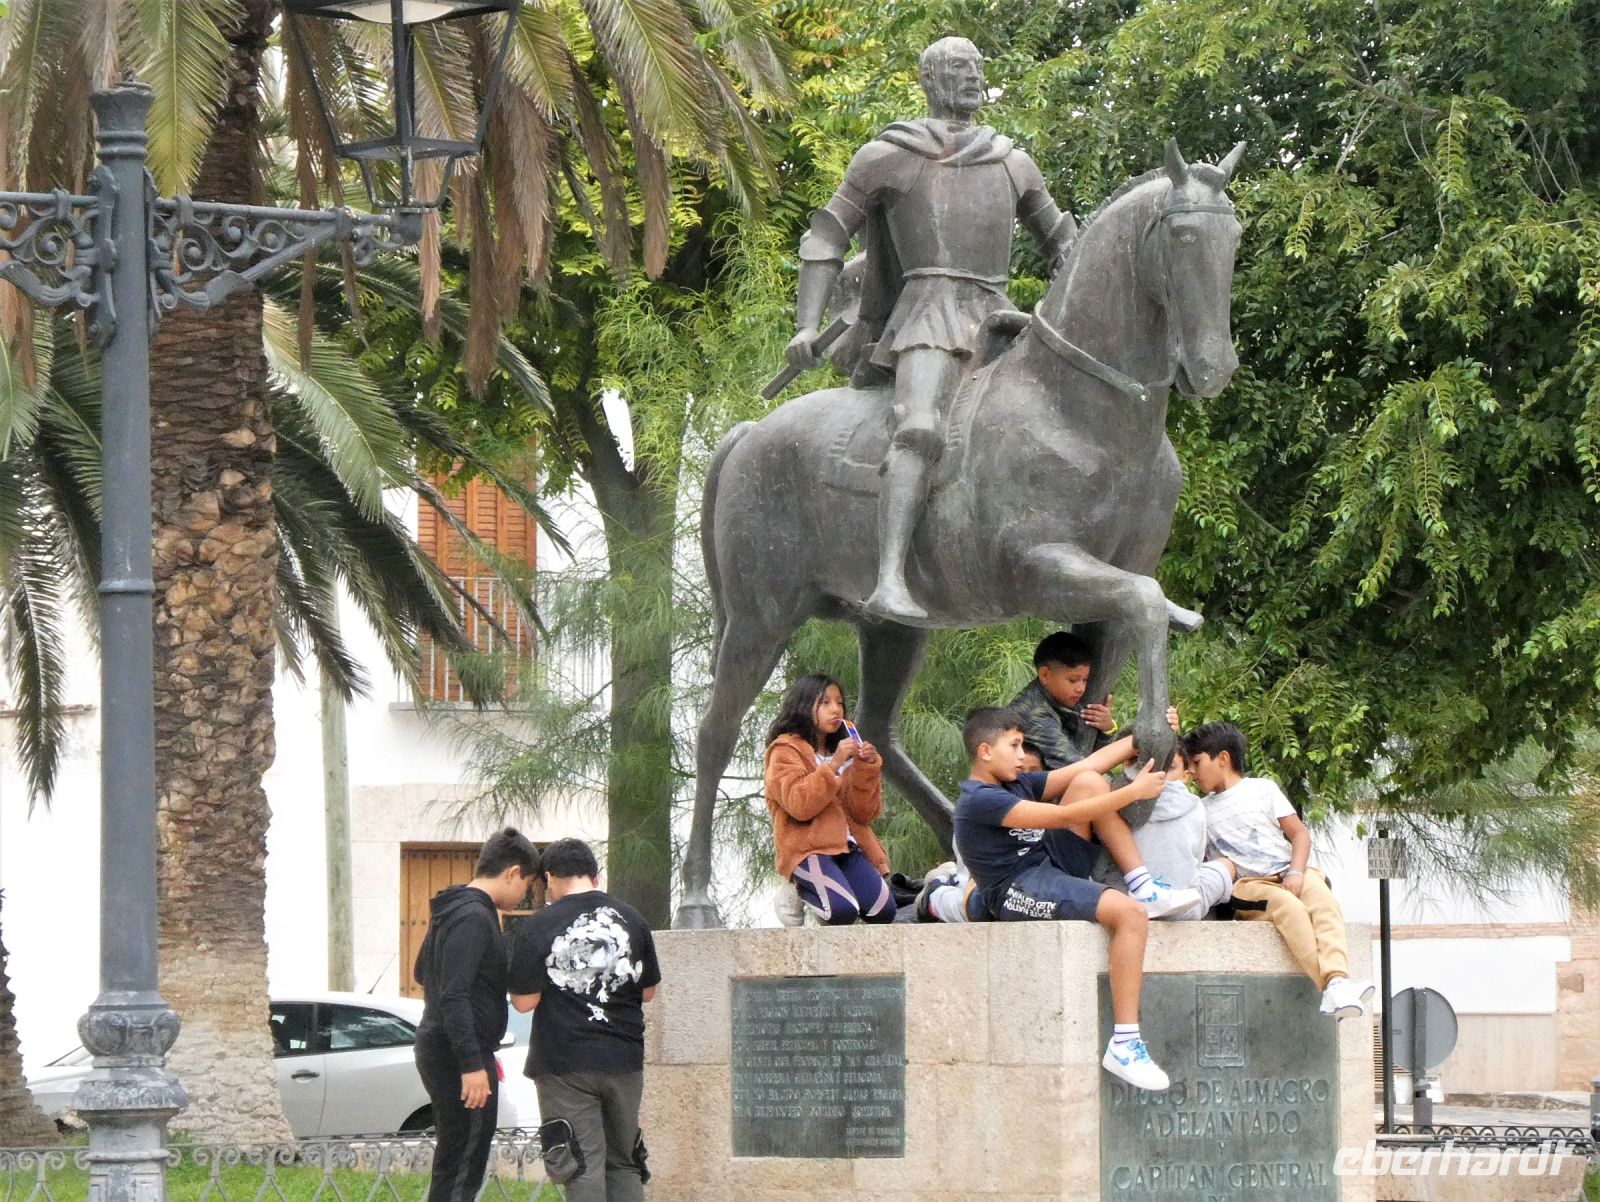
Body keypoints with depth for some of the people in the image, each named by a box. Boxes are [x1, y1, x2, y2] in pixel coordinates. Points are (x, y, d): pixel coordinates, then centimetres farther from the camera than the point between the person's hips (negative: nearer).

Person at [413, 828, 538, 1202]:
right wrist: (472, 1064, -26)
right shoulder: (474, 917, -17)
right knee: (466, 1161, -10)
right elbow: (453, 996, -24)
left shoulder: (450, 909, 15)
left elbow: (422, 973, 29)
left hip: (436, 1047, 11)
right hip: (456, 1055, -11)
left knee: (452, 1161, 16)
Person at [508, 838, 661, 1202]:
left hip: (565, 1065, -4)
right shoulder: (631, 920, 6)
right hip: (624, 1058, 4)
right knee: (624, 1162, 13)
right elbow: (648, 991, 14)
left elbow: (524, 1001, -8)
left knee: (583, 1166, -4)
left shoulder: (537, 928, -7)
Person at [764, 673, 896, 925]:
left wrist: (867, 769, -3)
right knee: (844, 911, -31)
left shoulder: (844, 751, 22)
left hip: (847, 846, 6)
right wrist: (833, 765, -19)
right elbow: (799, 805, -14)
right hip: (808, 847, -6)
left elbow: (864, 813, 11)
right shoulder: (786, 751, 3)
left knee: (883, 911, -19)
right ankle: (804, 889, 2)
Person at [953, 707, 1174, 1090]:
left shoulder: (1018, 783, 15)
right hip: (1019, 894, -10)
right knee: (1131, 914, -30)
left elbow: (1086, 767, 12)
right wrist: (1133, 792, -18)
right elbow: (1061, 817, -20)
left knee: (1088, 782, -2)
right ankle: (1123, 1044, -32)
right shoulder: (980, 801, -15)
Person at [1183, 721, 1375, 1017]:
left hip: (1289, 876, 0)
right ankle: (1334, 990, -53)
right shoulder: (1203, 811, 22)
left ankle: (1337, 982, -57)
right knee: (1290, 908, -35)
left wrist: (1296, 873, -9)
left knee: (1324, 902, -34)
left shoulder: (1262, 789, 14)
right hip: (1248, 885, 0)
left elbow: (1299, 833, 7)